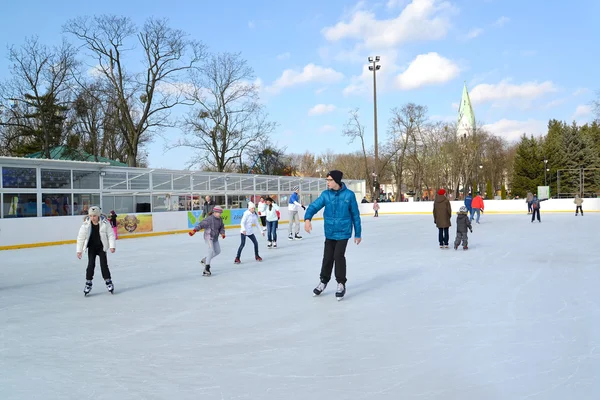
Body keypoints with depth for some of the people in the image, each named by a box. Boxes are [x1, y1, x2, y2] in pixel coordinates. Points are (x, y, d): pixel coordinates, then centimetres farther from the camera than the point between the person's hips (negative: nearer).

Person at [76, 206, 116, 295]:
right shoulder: (86, 224, -17)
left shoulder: (105, 223, -19)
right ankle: (88, 283, 6)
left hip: (102, 247, -1)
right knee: (91, 264, -6)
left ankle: (108, 281, 12)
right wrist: (79, 250, -7)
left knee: (103, 264, -1)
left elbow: (111, 234, -10)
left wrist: (112, 246, -15)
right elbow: (81, 237, -9)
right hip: (91, 247, 1)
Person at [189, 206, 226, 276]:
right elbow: (201, 224, -25)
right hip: (208, 237, -9)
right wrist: (194, 230, -36)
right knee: (211, 251, -19)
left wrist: (222, 233, -10)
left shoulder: (220, 220, 3)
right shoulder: (209, 219, -20)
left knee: (218, 251, 14)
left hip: (215, 238, 9)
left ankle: (204, 260, 30)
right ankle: (206, 269, -15)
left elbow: (222, 227, 10)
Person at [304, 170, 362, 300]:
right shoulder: (325, 194, -4)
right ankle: (323, 281, 32)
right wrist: (307, 219, -34)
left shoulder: (349, 195, -10)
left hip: (343, 232, -3)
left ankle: (341, 284, 9)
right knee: (327, 257, 11)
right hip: (329, 232, 3)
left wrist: (357, 233, 2)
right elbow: (314, 206, -12)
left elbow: (355, 215, -2)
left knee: (338, 256, -10)